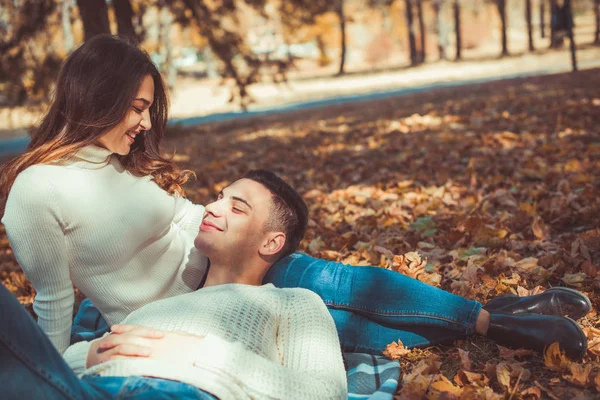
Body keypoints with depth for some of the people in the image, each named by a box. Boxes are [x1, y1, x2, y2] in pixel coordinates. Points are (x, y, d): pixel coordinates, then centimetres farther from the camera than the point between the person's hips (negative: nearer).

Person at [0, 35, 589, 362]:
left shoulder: (125, 159, 1)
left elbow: (191, 218, 8)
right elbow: (54, 300, -11)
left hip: (218, 268, 6)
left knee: (352, 286, -8)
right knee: (328, 321, -11)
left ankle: (492, 317, 3)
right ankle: (492, 324, -2)